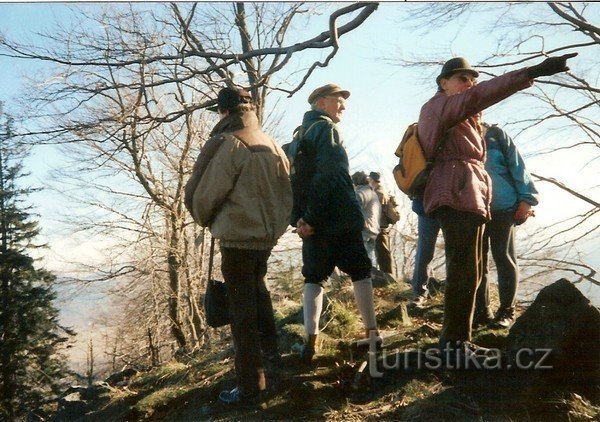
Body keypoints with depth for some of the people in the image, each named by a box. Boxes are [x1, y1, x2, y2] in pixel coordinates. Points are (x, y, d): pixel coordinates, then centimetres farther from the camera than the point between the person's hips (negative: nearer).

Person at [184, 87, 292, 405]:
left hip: (238, 237, -7)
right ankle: (269, 344, 47)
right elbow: (285, 193, 12)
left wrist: (203, 219, 8)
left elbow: (203, 194, -12)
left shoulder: (227, 145, -14)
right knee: (258, 287, 30)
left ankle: (250, 385, 8)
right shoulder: (272, 145, 8)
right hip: (268, 234, 8)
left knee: (242, 307, 1)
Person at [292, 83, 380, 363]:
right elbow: (328, 175, -19)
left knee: (314, 277, 8)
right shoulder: (326, 128, -6)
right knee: (360, 272, 7)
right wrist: (312, 218, -18)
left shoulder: (301, 133, 19)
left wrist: (300, 217, 7)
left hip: (313, 221, 7)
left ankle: (310, 340, -1)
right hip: (340, 217, -6)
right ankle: (372, 332, 11)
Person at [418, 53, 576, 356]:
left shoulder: (462, 120, 30)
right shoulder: (437, 107, -4)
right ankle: (454, 342, -8)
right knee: (464, 272, -13)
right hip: (457, 195, -10)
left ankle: (455, 339, 15)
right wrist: (533, 72, -29)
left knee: (469, 273, 9)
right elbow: (476, 96, -21)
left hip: (467, 198, 10)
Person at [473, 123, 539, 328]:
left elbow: (517, 165, 1)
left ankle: (507, 311, 11)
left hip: (502, 208, -3)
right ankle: (481, 311, 14)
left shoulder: (497, 135, 4)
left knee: (504, 259, 2)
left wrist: (526, 198, -6)